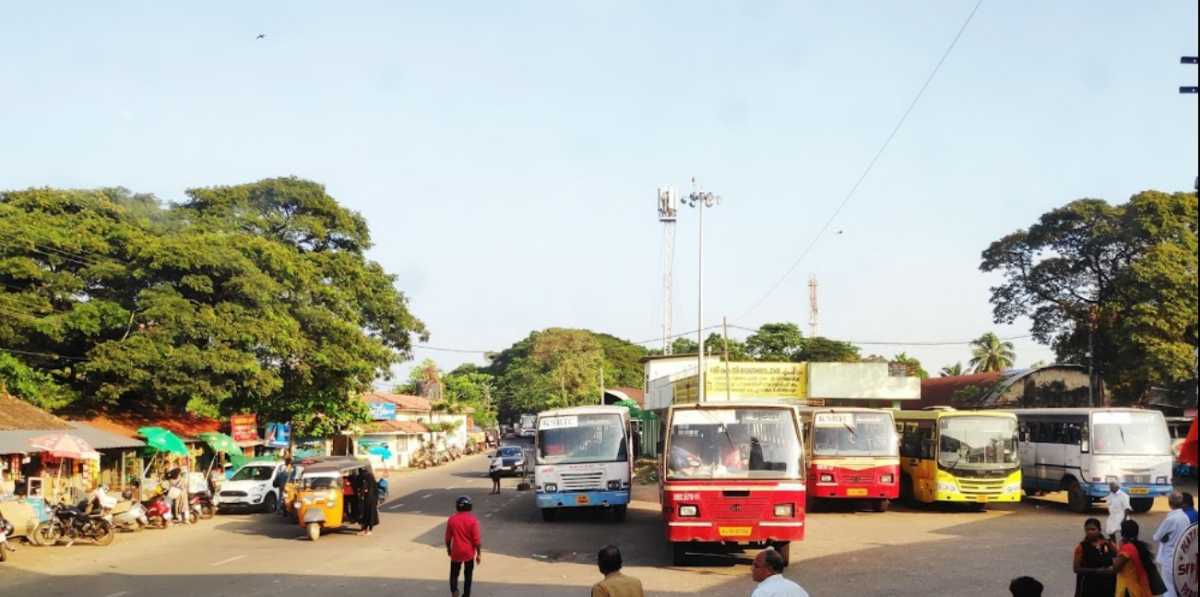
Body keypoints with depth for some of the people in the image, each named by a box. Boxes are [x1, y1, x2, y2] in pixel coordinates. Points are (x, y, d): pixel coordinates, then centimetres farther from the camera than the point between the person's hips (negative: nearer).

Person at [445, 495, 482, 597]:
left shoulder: (452, 519, -5)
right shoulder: (472, 520, -13)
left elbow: (448, 537, 3)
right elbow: (477, 539, -12)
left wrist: (448, 549, 20)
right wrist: (479, 554, -3)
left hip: (456, 552, 1)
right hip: (469, 552, -1)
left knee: (454, 573, 15)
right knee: (468, 575, 13)